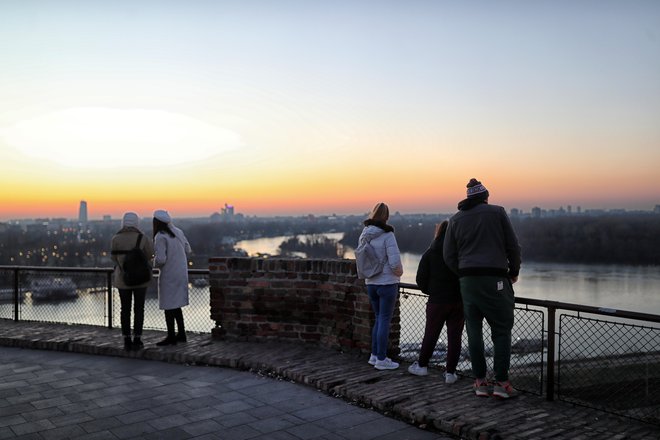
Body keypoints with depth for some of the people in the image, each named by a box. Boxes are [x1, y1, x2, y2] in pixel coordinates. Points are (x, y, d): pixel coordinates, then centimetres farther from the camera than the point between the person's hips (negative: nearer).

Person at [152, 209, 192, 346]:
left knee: (168, 306, 3)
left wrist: (155, 263, -1)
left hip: (169, 275, -8)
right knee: (176, 305, 18)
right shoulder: (177, 231, 5)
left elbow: (161, 259, -22)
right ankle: (181, 334, 22)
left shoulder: (160, 237, -17)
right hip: (181, 272, 8)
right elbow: (187, 249, 12)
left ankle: (171, 337, 9)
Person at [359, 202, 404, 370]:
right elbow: (395, 262, -18)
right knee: (385, 320, 2)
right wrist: (399, 272, 2)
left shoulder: (364, 235, 3)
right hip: (387, 283, -6)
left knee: (379, 318, 18)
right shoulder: (387, 235, -15)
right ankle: (381, 359, 7)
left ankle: (374, 355, 23)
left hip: (370, 283, 6)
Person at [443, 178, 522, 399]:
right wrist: (514, 271, 15)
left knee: (474, 332, 8)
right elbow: (513, 246, 2)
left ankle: (480, 381, 12)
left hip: (467, 281, 3)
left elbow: (448, 256, 7)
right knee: (501, 331, 3)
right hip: (495, 279, -3)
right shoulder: (497, 212, 3)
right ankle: (501, 382, 2)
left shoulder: (456, 219, 11)